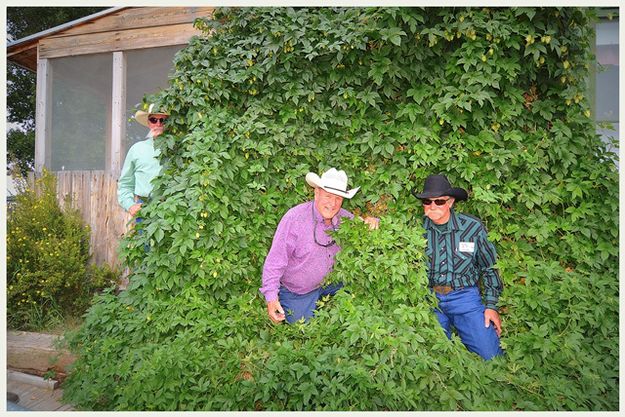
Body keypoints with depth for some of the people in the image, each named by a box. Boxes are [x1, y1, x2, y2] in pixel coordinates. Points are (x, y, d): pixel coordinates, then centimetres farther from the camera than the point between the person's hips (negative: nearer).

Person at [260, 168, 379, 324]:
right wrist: (271, 297, -29)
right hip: (298, 292, -5)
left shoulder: (343, 216, -11)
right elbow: (275, 261, -25)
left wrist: (372, 222, -20)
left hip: (329, 282, 5)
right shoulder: (295, 218, -27)